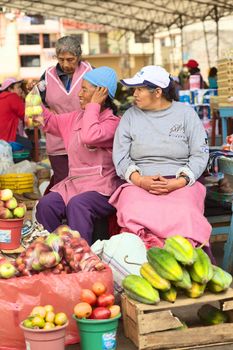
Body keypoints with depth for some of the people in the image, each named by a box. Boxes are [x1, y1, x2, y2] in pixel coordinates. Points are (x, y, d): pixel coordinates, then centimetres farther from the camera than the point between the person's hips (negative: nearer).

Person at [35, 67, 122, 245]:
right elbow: (49, 120, 29)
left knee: (77, 205, -35)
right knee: (46, 204, -19)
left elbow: (89, 137, -28)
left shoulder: (112, 122, -8)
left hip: (101, 189, -7)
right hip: (74, 182, 7)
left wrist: (93, 105, -15)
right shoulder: (76, 118, 16)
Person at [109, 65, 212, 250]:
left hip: (181, 183, -1)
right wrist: (140, 180, -13)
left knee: (182, 215, -35)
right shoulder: (130, 116, 14)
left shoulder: (186, 113, 10)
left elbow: (200, 154, 4)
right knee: (132, 214, -34)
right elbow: (120, 156, 6)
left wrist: (177, 182, -12)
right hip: (139, 183, 1)